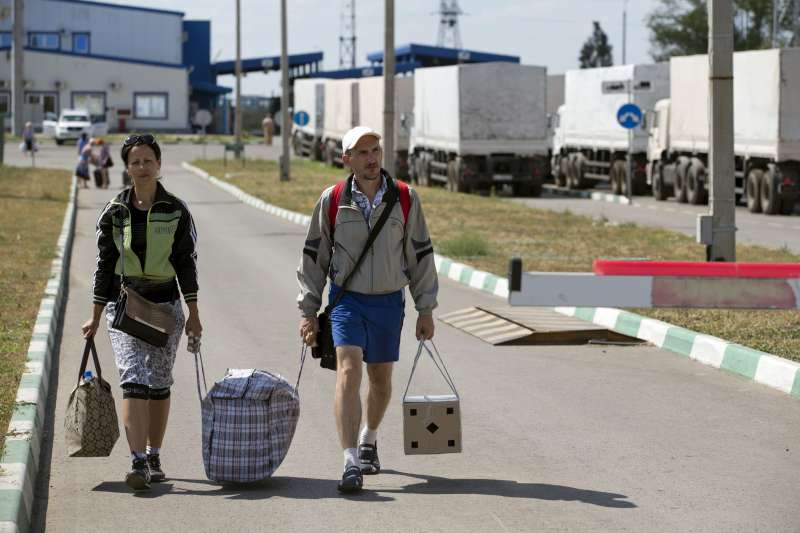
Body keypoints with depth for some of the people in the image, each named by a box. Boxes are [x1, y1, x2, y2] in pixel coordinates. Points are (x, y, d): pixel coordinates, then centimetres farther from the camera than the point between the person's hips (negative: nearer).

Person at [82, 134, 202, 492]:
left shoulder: (176, 211, 2)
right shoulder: (114, 212, 3)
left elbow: (186, 262, 4)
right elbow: (105, 263, 7)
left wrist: (193, 314, 1)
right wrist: (95, 316, 7)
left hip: (165, 304, 1)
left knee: (159, 384, 7)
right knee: (133, 381, -14)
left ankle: (154, 457, 21)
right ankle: (138, 463, -19)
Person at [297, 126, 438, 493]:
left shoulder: (406, 200, -2)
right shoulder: (332, 201, -4)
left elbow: (421, 256, 5)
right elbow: (313, 258, 4)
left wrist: (426, 310, 5)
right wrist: (308, 311, 2)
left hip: (389, 302, 2)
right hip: (346, 298, -2)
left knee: (381, 380, 15)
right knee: (348, 373, -18)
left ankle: (369, 440, 42)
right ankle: (351, 463, -21)